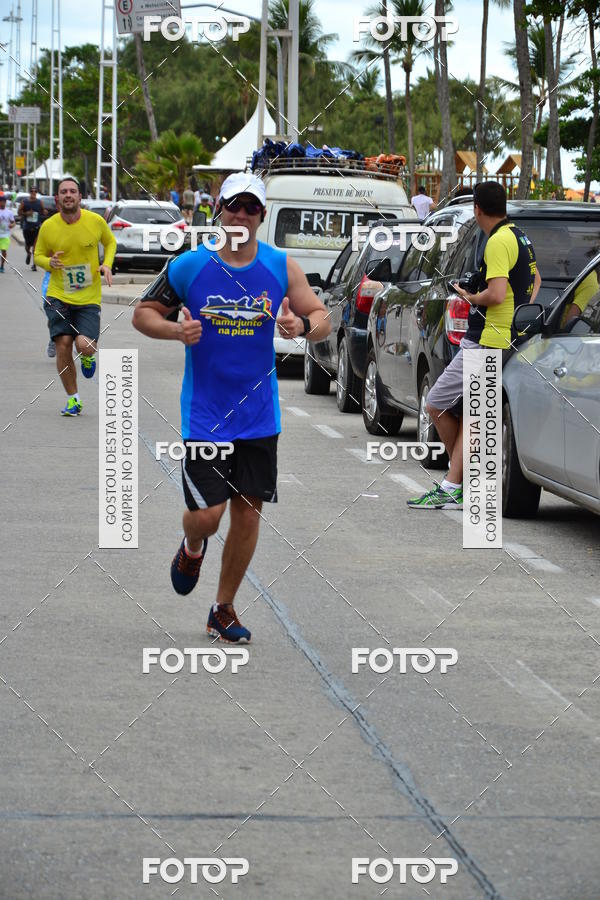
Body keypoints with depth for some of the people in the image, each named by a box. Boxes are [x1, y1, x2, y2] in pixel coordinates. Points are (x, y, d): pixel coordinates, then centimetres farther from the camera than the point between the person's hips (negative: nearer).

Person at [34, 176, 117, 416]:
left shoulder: (96, 221, -5)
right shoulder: (48, 227, -4)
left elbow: (110, 242, 15)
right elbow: (38, 255, 11)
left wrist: (107, 265, -2)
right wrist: (49, 262, -12)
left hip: (89, 298, -1)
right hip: (58, 296, 1)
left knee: (84, 345, -17)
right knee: (63, 346, -7)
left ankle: (88, 356, 24)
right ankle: (73, 399, 11)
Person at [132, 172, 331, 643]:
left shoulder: (282, 267, 0)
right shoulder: (189, 266, -5)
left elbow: (322, 318, 6)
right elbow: (144, 312, 4)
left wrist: (302, 326, -17)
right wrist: (176, 330, -17)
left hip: (259, 414, 3)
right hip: (204, 414, -2)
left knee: (248, 512, 5)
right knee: (207, 513, -9)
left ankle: (223, 609, 22)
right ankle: (192, 549, 29)